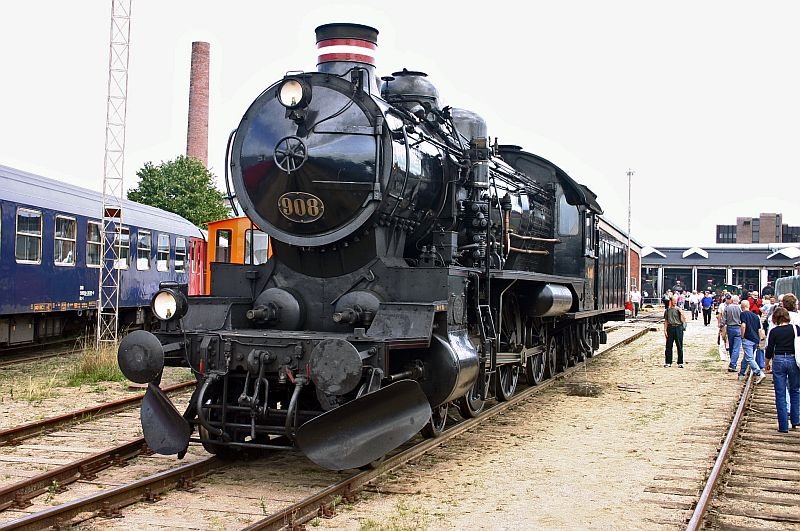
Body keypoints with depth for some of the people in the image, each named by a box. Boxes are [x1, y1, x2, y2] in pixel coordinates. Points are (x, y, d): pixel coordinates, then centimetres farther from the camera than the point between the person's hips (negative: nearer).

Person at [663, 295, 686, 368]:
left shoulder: (679, 309, 2)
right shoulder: (667, 310, 8)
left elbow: (683, 320, -4)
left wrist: (681, 313, -16)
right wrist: (665, 330, 4)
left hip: (678, 328, -2)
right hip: (670, 328, 2)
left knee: (680, 346, 1)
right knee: (669, 346, 4)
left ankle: (680, 363, 8)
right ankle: (668, 362, 12)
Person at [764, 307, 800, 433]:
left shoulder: (774, 331, -4)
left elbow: (769, 350, 1)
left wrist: (767, 363, 17)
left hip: (778, 361, -1)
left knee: (780, 395, 5)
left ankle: (783, 426, 5)